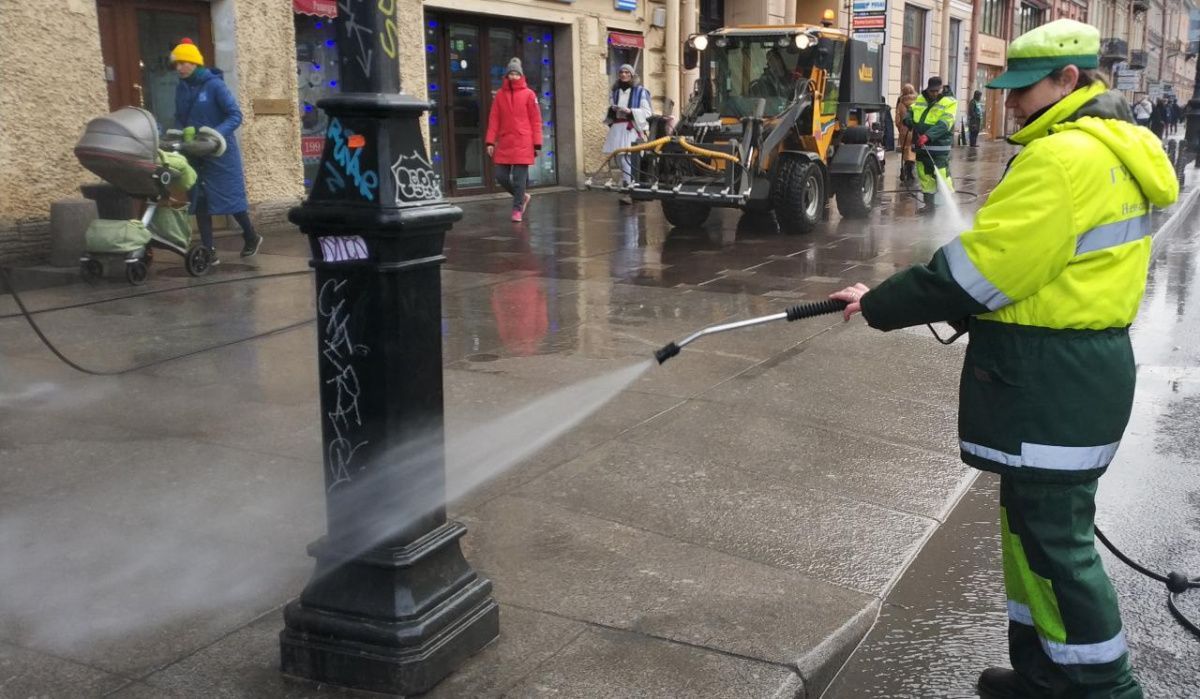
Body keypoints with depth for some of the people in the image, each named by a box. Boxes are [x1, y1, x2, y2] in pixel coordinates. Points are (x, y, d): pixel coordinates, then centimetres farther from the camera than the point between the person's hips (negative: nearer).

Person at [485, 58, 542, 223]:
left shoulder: (528, 94, 0)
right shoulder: (500, 94, 7)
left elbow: (536, 120, -1)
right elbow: (493, 119, 6)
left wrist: (537, 144, -6)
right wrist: (490, 141, -1)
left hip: (523, 143, -3)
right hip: (504, 144, 3)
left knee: (519, 178, -3)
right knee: (501, 176, 3)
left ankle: (517, 209, 7)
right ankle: (522, 197, 25)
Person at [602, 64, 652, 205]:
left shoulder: (640, 91, 3)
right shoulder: (615, 92, 18)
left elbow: (647, 111, -3)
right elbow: (610, 113, 26)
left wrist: (630, 111, -16)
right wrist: (611, 109, 1)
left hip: (632, 129, -6)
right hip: (617, 129, 6)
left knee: (629, 159, -17)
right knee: (620, 159, 5)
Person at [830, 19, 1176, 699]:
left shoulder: (1065, 156, -19)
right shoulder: (1119, 150, 14)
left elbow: (980, 266, -20)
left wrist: (880, 304, -10)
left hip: (1049, 381, -10)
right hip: (1092, 363, 10)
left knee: (1052, 537, 0)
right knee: (1036, 524, 18)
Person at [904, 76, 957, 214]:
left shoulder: (949, 102, -5)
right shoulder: (920, 99, 12)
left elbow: (943, 124, -17)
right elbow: (910, 111, 22)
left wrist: (928, 136, -30)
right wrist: (908, 119, -4)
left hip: (939, 147, -6)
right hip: (921, 146, 6)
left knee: (942, 176, -11)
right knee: (925, 176, 11)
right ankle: (929, 204, 22)